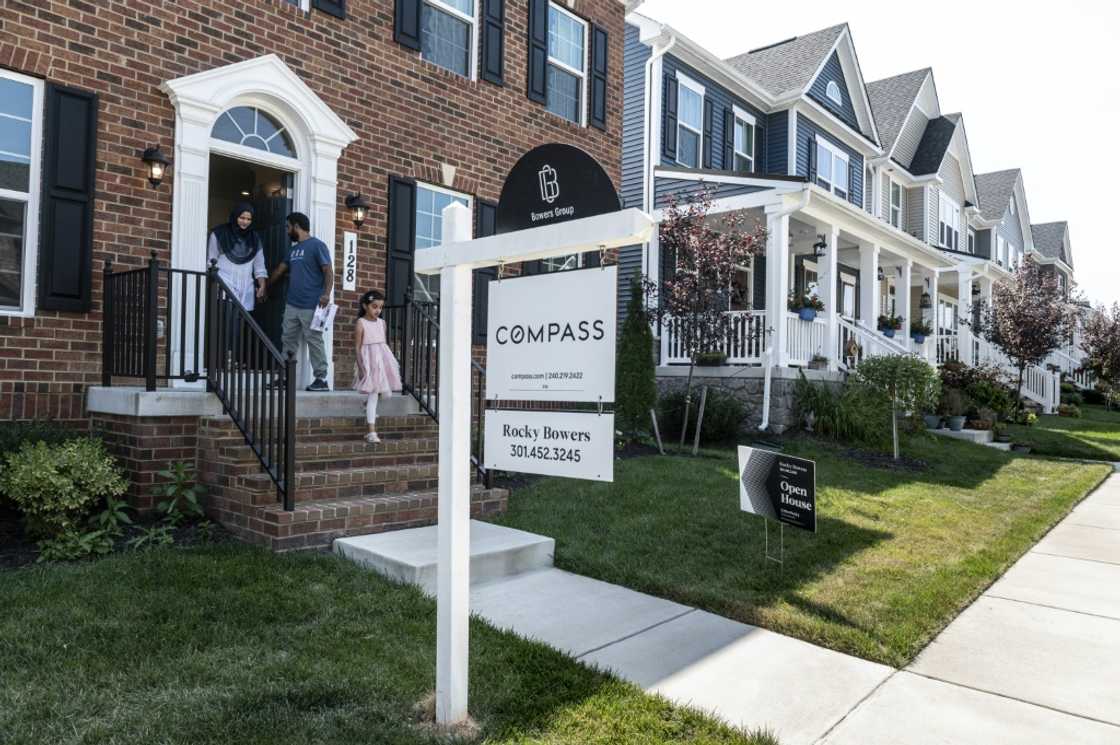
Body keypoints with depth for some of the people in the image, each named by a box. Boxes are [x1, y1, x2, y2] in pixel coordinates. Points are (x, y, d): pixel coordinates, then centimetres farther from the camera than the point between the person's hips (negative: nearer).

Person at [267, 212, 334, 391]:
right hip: (292, 305, 8)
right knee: (288, 341, 10)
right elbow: (280, 270, 31)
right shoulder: (293, 249, 20)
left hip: (311, 306, -8)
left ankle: (321, 379, -1)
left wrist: (326, 294, -24)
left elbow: (328, 271, -11)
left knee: (314, 342, -6)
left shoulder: (317, 245, -4)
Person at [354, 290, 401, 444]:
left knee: (384, 391, 8)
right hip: (369, 361, -6)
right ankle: (371, 432, -5)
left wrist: (389, 362, 15)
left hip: (382, 359, 6)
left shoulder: (382, 322, 9)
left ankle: (368, 406, 41)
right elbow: (357, 347, -9)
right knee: (373, 395, -8)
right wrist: (361, 366, -15)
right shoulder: (361, 324, -8)